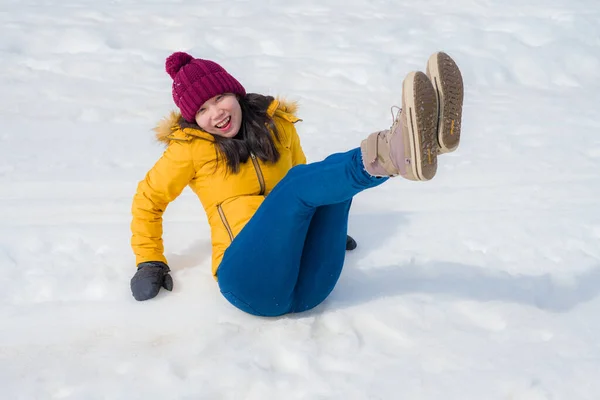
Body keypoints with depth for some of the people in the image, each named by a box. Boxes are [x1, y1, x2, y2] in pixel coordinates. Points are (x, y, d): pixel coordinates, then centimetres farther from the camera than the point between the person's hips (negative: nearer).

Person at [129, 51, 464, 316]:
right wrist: (150, 262, 12)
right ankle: (395, 153, -54)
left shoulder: (277, 124, 17)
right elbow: (148, 200, 18)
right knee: (299, 182, -27)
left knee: (336, 173, -19)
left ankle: (400, 149, -50)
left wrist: (330, 230, 31)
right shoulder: (190, 146, 6)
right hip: (251, 282, -4)